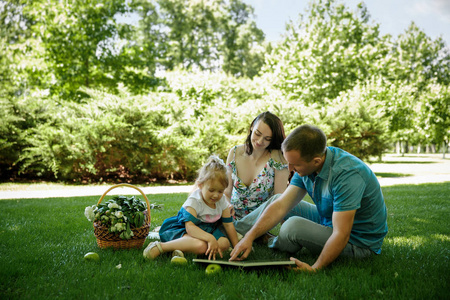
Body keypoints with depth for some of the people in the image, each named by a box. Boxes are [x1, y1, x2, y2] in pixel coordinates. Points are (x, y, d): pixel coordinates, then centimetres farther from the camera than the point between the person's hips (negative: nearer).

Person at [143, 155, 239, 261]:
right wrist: (210, 238, -44)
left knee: (225, 243, -20)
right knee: (201, 246, -39)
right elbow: (190, 227, -32)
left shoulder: (222, 200, 0)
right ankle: (160, 247, -27)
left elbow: (228, 224, 6)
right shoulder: (194, 201, -21)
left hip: (207, 230, 8)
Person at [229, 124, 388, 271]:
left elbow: (341, 235, -35)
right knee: (276, 200, 6)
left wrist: (315, 269, -36)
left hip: (359, 242, -8)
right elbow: (281, 206, -9)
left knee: (294, 225, -26)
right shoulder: (306, 166, -9)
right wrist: (250, 236, -19)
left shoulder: (347, 174, -34)